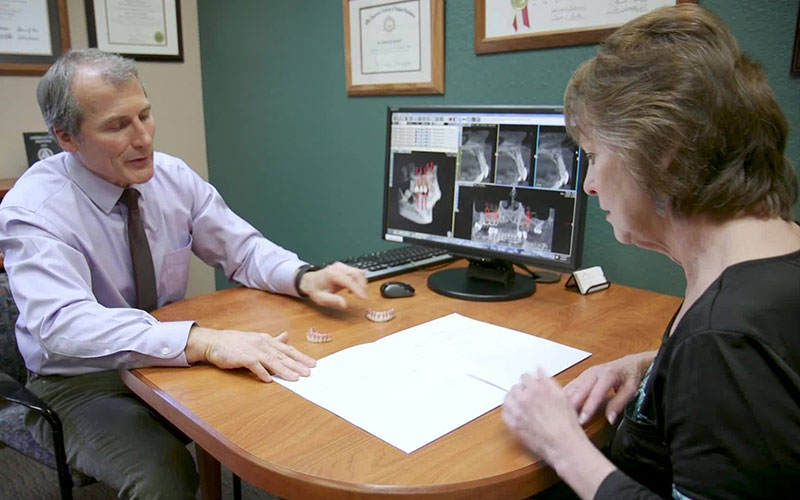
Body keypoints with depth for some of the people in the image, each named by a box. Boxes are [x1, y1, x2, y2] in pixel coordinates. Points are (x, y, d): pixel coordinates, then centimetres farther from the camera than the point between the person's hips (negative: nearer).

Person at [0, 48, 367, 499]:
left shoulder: (172, 176, -6)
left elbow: (242, 248, 0)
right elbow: (65, 323, -35)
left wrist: (303, 278, -21)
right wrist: (204, 341, -48)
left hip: (171, 362, 4)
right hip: (80, 383, -4)